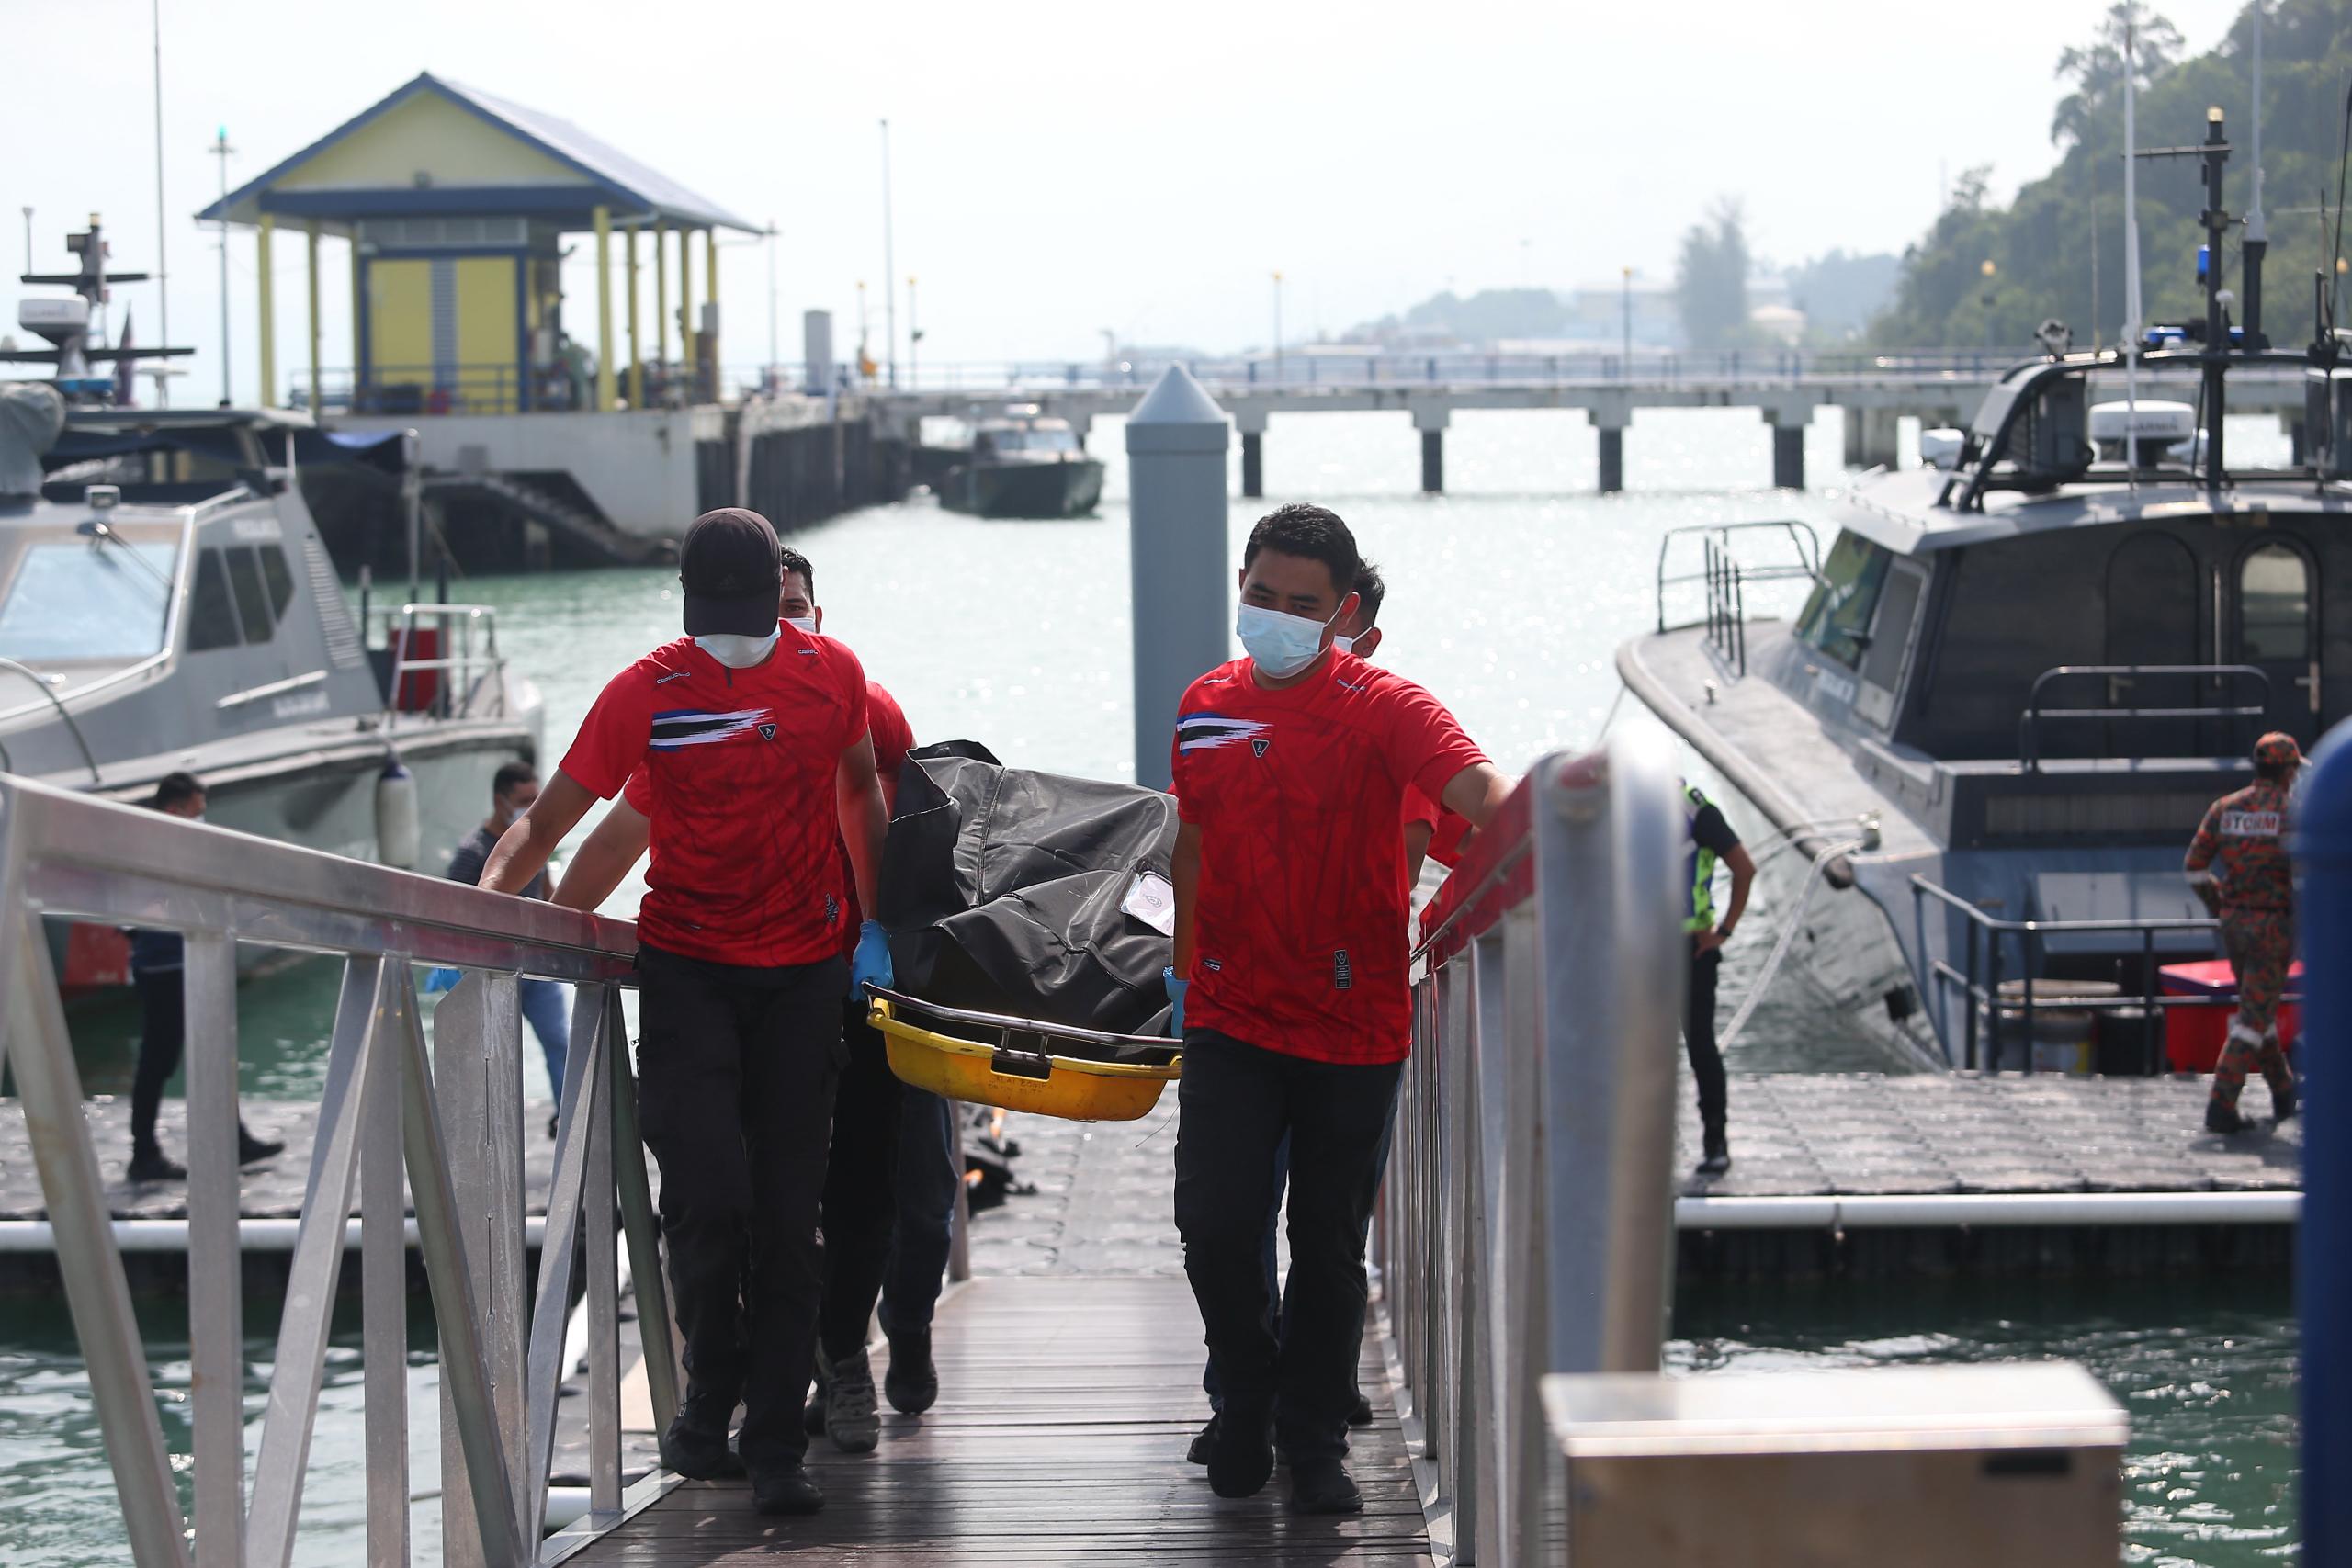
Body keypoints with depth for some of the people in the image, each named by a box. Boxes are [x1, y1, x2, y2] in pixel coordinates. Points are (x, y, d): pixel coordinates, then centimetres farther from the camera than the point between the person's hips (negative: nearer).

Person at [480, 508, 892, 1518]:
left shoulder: (832, 676, 0)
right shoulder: (646, 693, -7)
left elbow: (860, 790, 18)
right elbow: (546, 823, -7)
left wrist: (874, 927, 18)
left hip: (803, 974, 2)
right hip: (686, 969, -2)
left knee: (787, 1214, 0)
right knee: (706, 1194, -14)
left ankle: (776, 1446, 5)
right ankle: (711, 1392, 12)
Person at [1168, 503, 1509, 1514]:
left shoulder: (1381, 708, -10)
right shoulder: (1205, 707, 6)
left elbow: (1475, 788, -27)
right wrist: (1185, 968, 22)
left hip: (1352, 1024, -3)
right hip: (1231, 1018, 3)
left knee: (1330, 1247, 6)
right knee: (1216, 1224, -7)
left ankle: (1314, 1439, 22)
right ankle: (1247, 1395, 19)